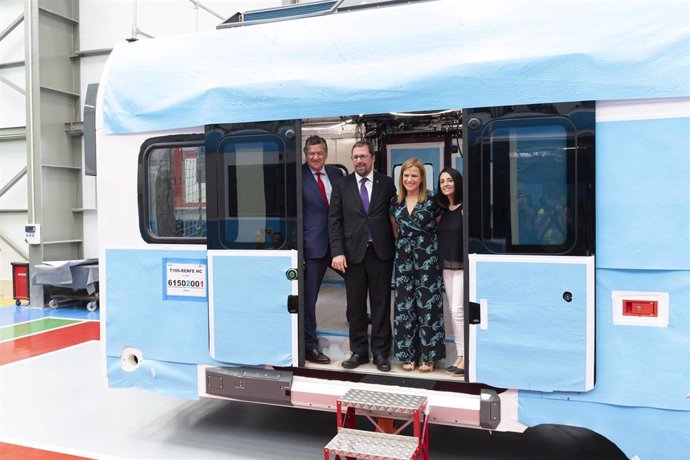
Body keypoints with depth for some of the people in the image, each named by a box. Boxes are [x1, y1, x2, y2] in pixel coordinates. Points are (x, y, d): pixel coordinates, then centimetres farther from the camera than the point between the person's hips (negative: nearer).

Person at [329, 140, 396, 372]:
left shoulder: (386, 183, 5)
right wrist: (338, 252, -7)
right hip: (353, 252, 1)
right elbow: (335, 220, 2)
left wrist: (394, 247, -3)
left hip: (380, 251, 0)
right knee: (355, 305, 7)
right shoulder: (341, 185, 6)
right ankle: (358, 351, 20)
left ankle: (380, 352, 17)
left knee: (381, 304, 6)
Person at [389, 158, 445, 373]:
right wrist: (404, 243, 12)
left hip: (427, 257, -3)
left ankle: (428, 355, 11)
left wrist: (427, 241, 3)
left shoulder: (432, 200, -5)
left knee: (427, 304, 0)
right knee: (404, 304, 5)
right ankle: (407, 354, 15)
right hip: (403, 258, 4)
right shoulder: (395, 201, 7)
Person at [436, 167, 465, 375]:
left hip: (462, 266, -7)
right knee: (454, 312, 9)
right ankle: (460, 355, 16)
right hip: (446, 266, 7)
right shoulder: (443, 211, 12)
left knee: (458, 310, -9)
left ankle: (466, 357, 1)